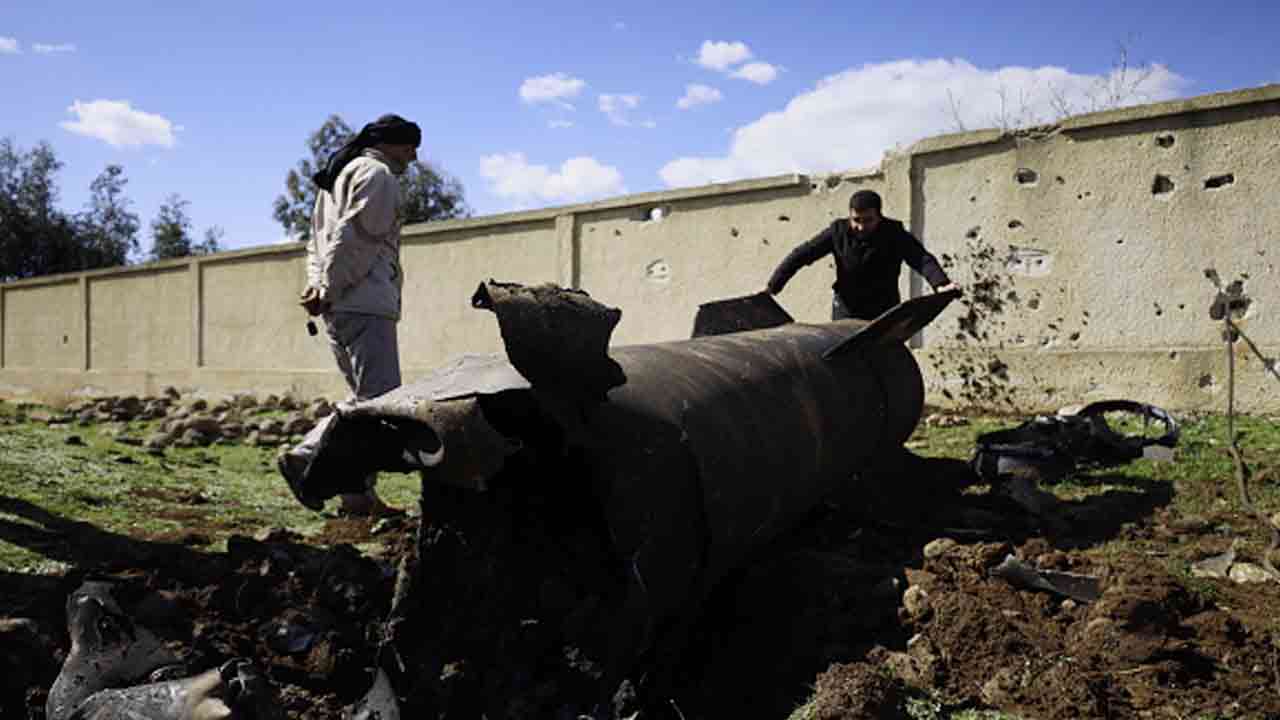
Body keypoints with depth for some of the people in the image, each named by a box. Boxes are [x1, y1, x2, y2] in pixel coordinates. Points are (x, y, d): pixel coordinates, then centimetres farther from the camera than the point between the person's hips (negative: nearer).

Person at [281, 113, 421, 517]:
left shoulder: (340, 175, 27)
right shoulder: (377, 174, -4)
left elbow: (317, 240, 23)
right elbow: (353, 240, -16)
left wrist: (317, 285, 9)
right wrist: (330, 291, -12)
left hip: (339, 306, 10)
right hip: (365, 303, -10)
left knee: (368, 400, 11)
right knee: (380, 399, -10)